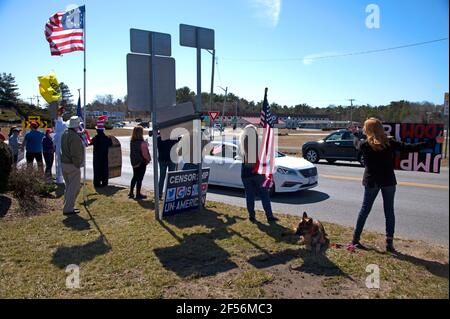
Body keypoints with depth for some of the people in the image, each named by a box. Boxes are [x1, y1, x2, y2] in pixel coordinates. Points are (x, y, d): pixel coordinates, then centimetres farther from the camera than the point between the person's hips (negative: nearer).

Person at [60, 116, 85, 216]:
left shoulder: (64, 134, 9)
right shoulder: (75, 137, -21)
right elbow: (75, 154, -21)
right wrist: (77, 166, -13)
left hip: (64, 164, 10)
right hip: (72, 166, -10)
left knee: (68, 187, 19)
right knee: (74, 188, -1)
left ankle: (68, 206, 27)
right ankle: (68, 209, 3)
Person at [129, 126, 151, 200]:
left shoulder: (132, 142, 2)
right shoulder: (142, 143, -19)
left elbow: (132, 152, 9)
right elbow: (145, 153, -15)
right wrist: (148, 159, -1)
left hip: (134, 162, 7)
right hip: (141, 162, -7)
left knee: (135, 177, 19)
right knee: (140, 178, 2)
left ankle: (131, 193, 23)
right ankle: (138, 194, 9)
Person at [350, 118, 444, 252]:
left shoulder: (365, 144, -8)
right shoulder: (390, 143, -7)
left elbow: (357, 142, 16)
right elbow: (411, 148, -5)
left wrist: (355, 133, 36)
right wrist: (432, 142, 4)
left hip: (371, 182, 0)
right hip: (388, 181, 0)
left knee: (365, 210, 12)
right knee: (389, 211, 10)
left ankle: (356, 239, 15)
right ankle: (389, 243, 11)